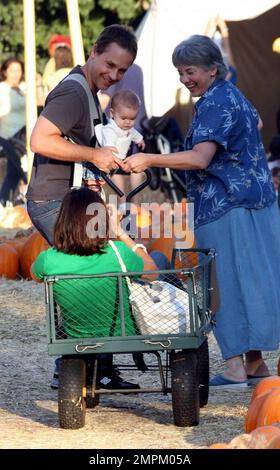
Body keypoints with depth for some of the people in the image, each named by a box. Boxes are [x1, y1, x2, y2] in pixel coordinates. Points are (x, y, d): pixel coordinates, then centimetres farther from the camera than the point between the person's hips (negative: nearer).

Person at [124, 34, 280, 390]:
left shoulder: (216, 103, -15)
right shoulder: (233, 97, 17)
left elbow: (200, 158, -25)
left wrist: (149, 160, -23)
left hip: (226, 206, -10)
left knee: (228, 284, -8)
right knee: (249, 280, 10)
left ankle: (235, 368, -9)